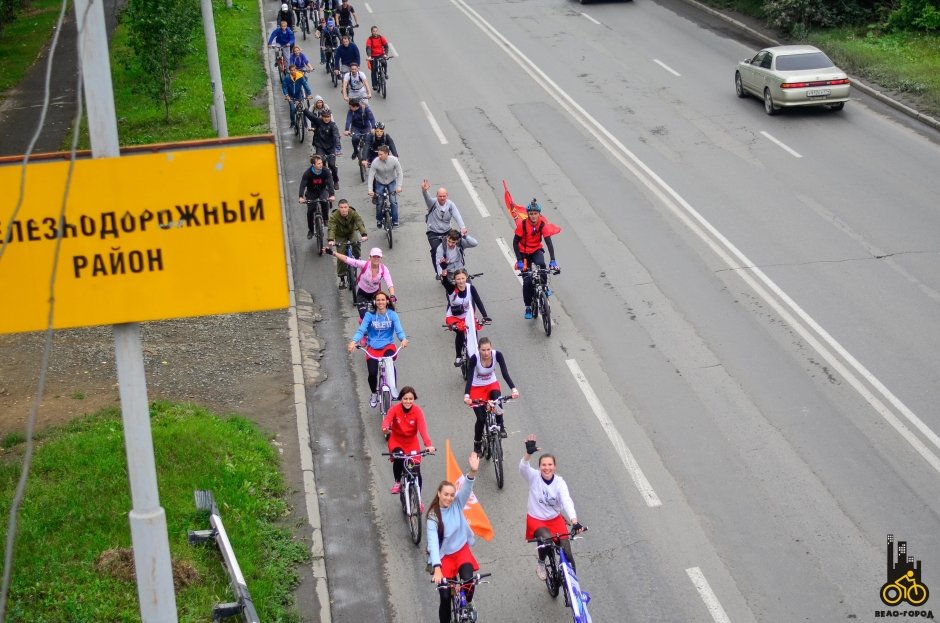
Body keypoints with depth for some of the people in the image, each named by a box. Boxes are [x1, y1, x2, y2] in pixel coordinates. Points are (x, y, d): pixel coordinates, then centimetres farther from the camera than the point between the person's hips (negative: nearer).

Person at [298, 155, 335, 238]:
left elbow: (330, 183, -30)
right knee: (310, 210, -8)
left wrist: (332, 195, -46)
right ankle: (310, 230, 11)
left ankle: (325, 219, -5)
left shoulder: (325, 171, -24)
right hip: (311, 192, 0)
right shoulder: (307, 173, -25)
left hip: (322, 190, 0)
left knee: (325, 202, -31)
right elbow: (302, 185, -30)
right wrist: (301, 197, -46)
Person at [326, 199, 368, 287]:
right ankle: (342, 279, 5)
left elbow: (360, 223, -41)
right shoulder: (334, 216, -30)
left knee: (356, 244, -31)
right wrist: (330, 240, -61)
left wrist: (364, 235, -60)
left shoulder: (353, 213, -28)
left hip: (351, 233, 1)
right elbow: (331, 228, -41)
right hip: (340, 236, 0)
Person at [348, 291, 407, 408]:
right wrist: (353, 342, -31)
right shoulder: (370, 315, -2)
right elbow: (361, 330, -11)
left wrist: (404, 339, -33)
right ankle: (374, 394, 16)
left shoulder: (392, 315, 0)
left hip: (388, 345, 0)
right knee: (372, 373, -17)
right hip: (373, 347, 0)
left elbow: (399, 330, -10)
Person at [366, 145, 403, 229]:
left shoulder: (394, 160, -26)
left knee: (393, 201, -10)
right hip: (380, 183, 0)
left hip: (391, 182, 0)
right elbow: (371, 176, -22)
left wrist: (399, 186, -28)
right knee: (379, 203, 0)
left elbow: (400, 173, -19)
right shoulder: (375, 162, -27)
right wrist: (370, 189, -28)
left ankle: (395, 221, 2)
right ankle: (379, 220, 23)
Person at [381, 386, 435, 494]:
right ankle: (397, 482, -4)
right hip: (396, 440, 0)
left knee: (416, 472, -8)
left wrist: (428, 444, -47)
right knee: (398, 458, -31)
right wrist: (385, 429, -60)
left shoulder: (417, 411, -18)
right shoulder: (395, 409, -17)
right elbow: (387, 420, -35)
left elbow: (423, 428, -30)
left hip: (411, 442, 0)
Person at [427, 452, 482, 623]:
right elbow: (433, 542, -26)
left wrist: (473, 471, -48)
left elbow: (466, 488, -27)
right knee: (445, 596, -6)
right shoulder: (433, 516, -17)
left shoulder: (457, 504, -9)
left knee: (468, 583, -21)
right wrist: (436, 568, -38)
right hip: (444, 556, -2)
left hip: (462, 551, 2)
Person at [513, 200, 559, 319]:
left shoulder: (543, 224, -19)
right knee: (527, 281, -6)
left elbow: (549, 243, -22)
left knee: (541, 265, -33)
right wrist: (519, 260, -23)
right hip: (524, 253, 0)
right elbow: (515, 242, -16)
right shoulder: (522, 224, -21)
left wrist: (553, 260, -31)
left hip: (536, 250, 1)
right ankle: (528, 307, 10)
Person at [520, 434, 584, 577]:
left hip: (555, 519, 2)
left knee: (567, 552, -7)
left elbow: (567, 501, -28)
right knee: (546, 539, -30)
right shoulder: (534, 477, -15)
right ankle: (541, 564, 0)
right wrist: (528, 453, -58)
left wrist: (574, 522, -44)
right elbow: (523, 468, -36)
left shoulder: (559, 482, -14)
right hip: (536, 520, -2)